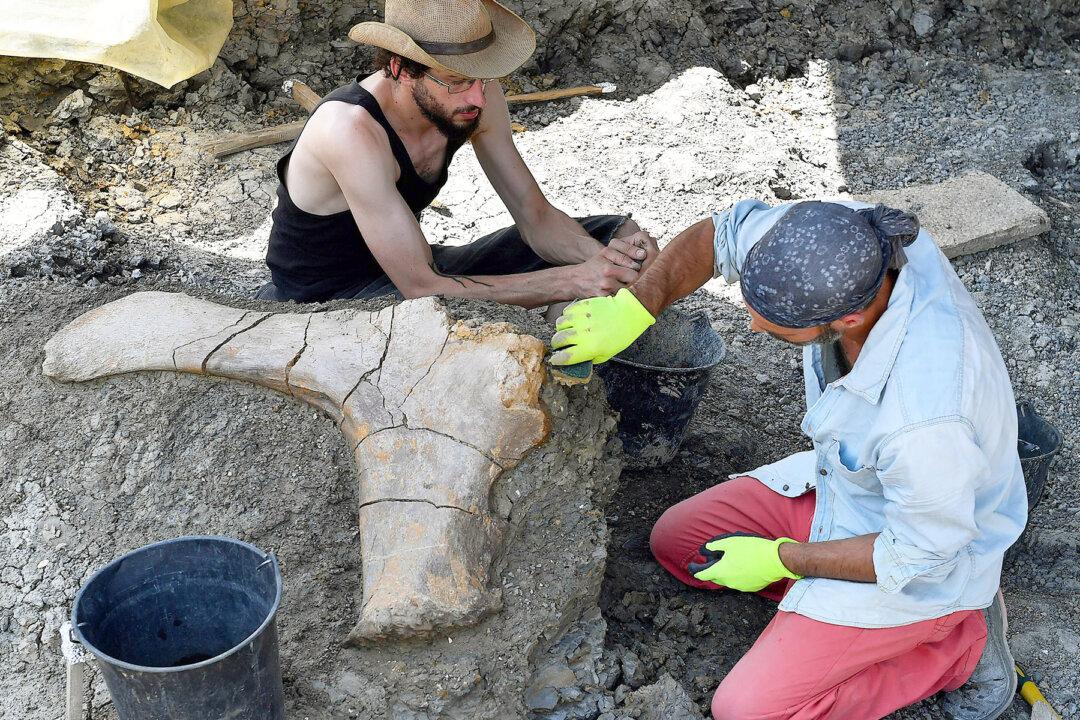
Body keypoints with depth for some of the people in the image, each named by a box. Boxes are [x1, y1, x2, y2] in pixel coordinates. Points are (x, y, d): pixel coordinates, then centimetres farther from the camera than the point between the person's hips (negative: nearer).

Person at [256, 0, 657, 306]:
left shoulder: (475, 95, -14)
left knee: (613, 235, -3)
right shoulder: (353, 129, -33)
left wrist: (600, 257, -29)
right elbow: (423, 289, -34)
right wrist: (573, 281, -36)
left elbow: (534, 216, -6)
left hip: (410, 268, 7)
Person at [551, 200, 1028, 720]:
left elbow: (917, 552, -25)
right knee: (677, 540, 11)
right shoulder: (845, 237, -24)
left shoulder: (927, 414, -43)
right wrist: (633, 307, -21)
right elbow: (719, 235, -7)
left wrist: (781, 559, -14)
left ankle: (959, 646, 3)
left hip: (925, 557, -7)